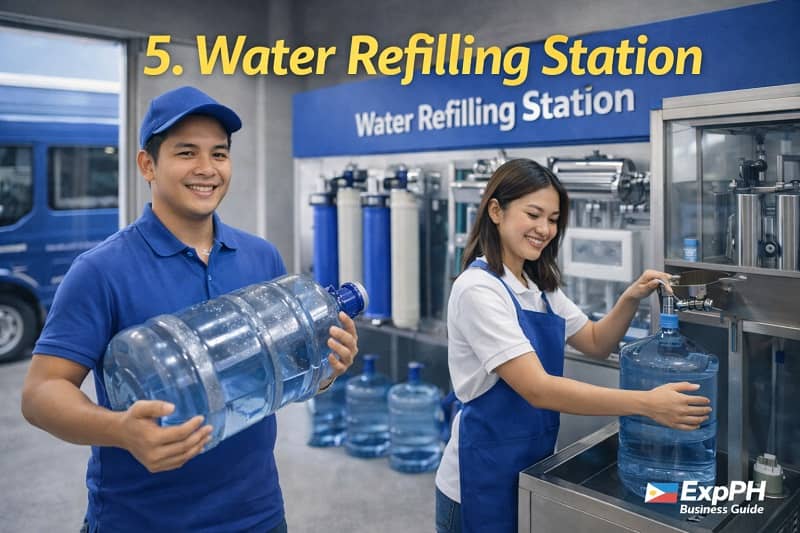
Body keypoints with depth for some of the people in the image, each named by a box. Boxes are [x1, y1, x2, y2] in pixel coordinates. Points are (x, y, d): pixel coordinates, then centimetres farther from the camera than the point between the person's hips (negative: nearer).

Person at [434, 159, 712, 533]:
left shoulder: (540, 287, 6)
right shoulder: (478, 289, -21)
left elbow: (596, 344, 11)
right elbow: (538, 389, -27)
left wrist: (630, 300, -7)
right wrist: (645, 404, -31)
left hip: (533, 466, 8)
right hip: (484, 481, -8)